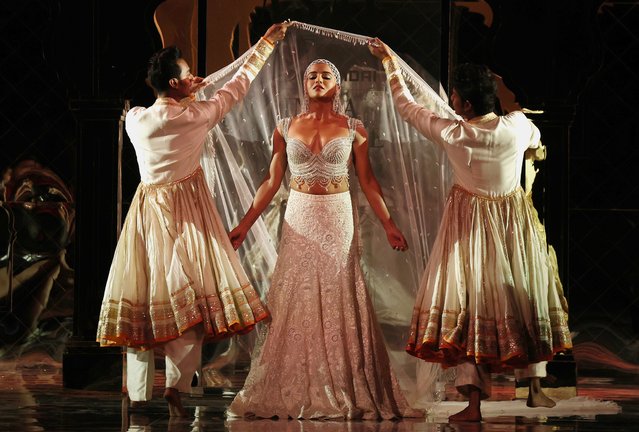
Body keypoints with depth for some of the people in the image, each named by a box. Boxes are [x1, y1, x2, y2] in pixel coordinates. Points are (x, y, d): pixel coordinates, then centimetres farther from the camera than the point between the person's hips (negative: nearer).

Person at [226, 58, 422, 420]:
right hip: (299, 220, 1)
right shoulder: (286, 129, 5)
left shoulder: (353, 129, 2)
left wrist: (389, 224, -1)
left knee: (338, 302, 0)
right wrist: (245, 224, 4)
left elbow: (368, 181, 4)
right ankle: (294, 392, 7)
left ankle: (343, 390, 7)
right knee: (296, 303, 1)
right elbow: (272, 181, 7)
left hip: (338, 220, -1)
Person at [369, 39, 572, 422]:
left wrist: (389, 62, 10)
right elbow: (536, 139, 11)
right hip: (515, 221, 1)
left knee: (467, 304, 1)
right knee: (527, 296, 16)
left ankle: (474, 401, -9)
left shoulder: (452, 133, -19)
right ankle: (535, 388, 24)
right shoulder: (518, 126, -16)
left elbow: (407, 106, -4)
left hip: (470, 224, -1)